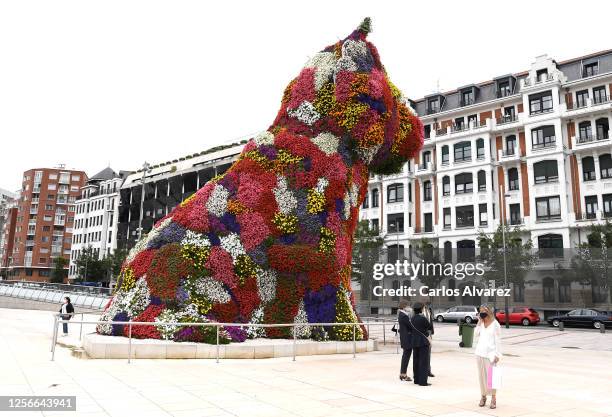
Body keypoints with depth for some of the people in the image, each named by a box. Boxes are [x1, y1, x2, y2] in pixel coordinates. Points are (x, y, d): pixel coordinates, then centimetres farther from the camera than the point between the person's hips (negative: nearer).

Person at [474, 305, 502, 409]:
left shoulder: (495, 324, -6)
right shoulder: (481, 323, 9)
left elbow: (498, 340, -7)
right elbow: (476, 334, 1)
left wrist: (497, 354, -11)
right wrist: (479, 322, -2)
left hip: (490, 354, -5)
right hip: (480, 353, 5)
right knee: (481, 375, 8)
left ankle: (493, 399, 2)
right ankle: (483, 396, 17)